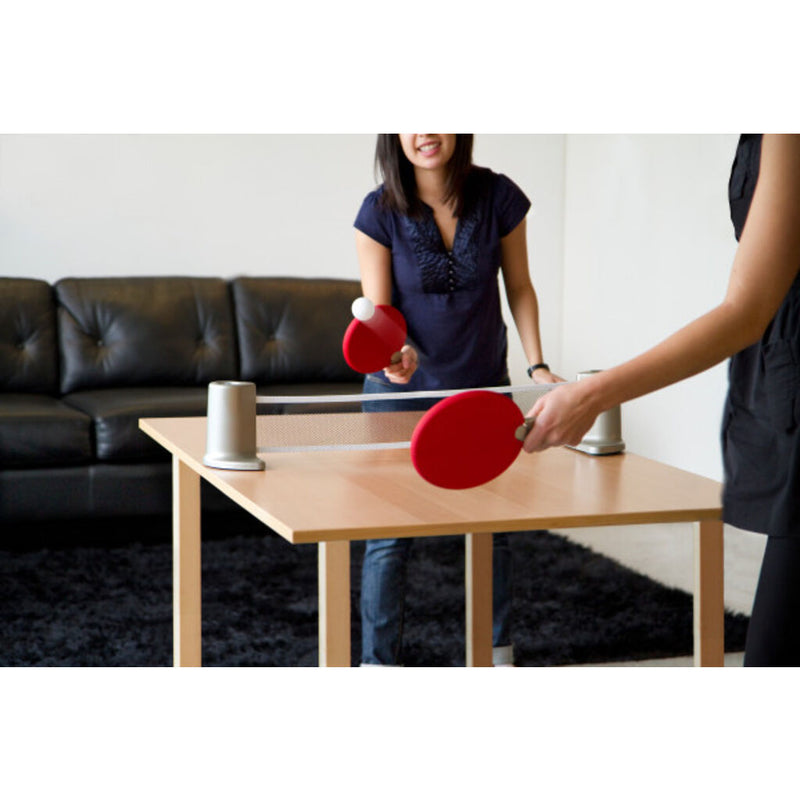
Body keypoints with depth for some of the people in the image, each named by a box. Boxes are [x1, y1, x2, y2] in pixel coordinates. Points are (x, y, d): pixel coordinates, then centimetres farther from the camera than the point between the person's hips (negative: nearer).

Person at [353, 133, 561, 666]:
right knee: (389, 535, -2)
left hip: (483, 386, 2)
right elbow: (378, 312, -11)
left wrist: (537, 365, -5)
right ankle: (379, 662, 10)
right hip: (402, 389, -2)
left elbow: (519, 287, 2)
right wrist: (395, 350, -33)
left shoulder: (499, 197, -9)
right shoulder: (380, 213, -14)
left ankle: (498, 653, 25)